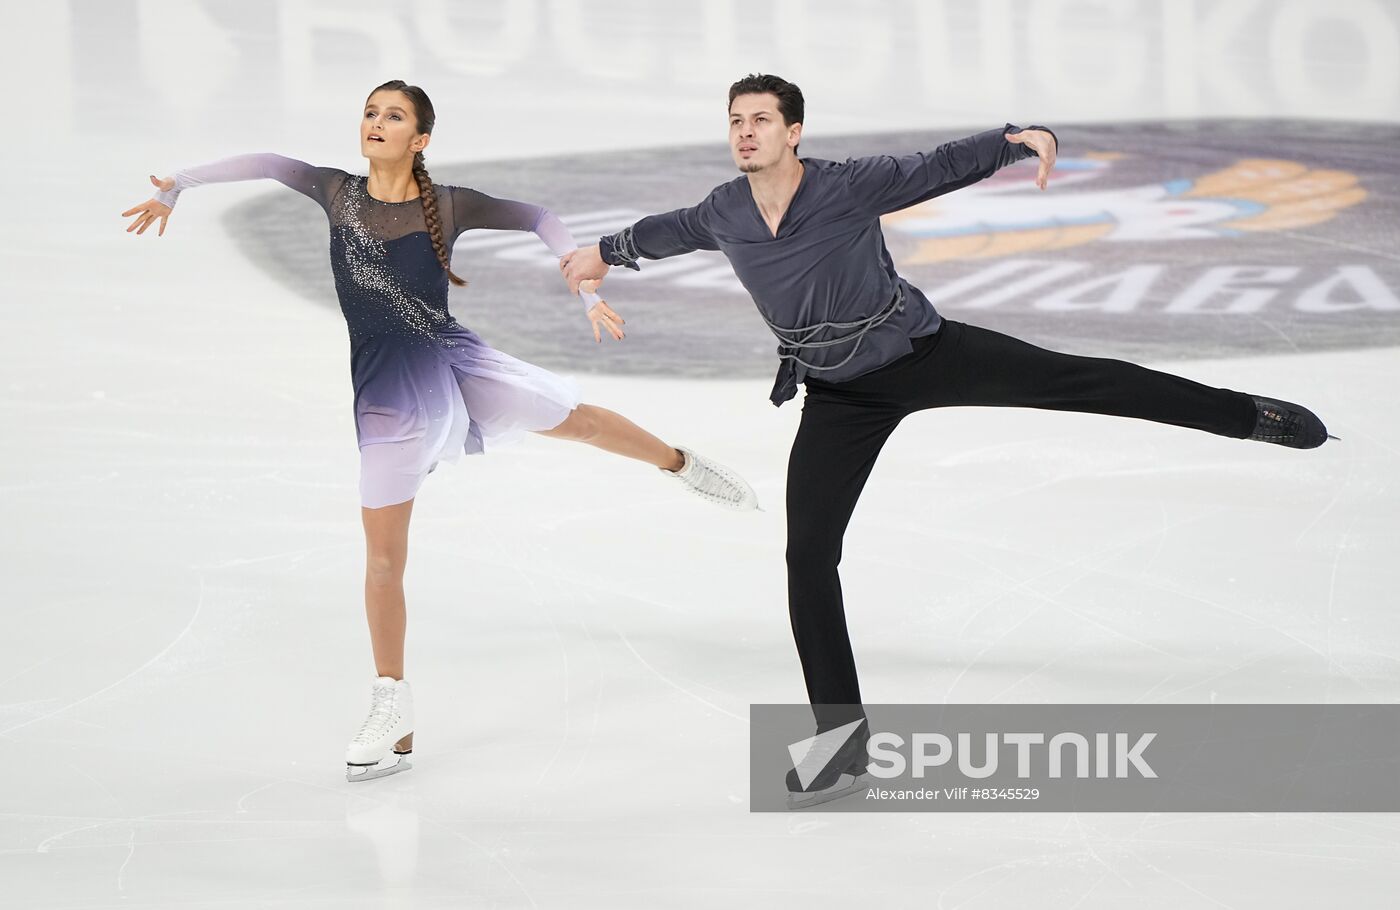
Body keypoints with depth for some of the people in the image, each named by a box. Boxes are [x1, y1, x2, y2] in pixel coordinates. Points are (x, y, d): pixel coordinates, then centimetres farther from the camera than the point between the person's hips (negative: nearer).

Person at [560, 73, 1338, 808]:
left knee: (1079, 381, -8)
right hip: (841, 397, 3)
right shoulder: (724, 214, -7)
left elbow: (946, 166, -26)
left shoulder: (848, 187, -21)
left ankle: (1250, 415, 4)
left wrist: (1024, 139, -44)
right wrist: (610, 251, 33)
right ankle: (842, 735, 4)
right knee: (808, 554, -5)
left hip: (926, 355, -3)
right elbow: (674, 229, 16)